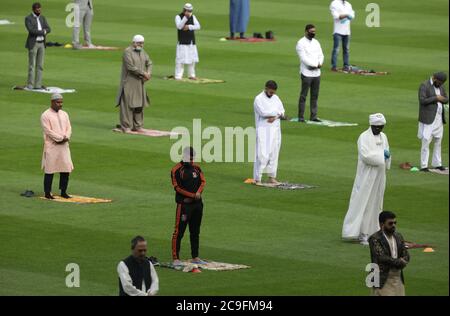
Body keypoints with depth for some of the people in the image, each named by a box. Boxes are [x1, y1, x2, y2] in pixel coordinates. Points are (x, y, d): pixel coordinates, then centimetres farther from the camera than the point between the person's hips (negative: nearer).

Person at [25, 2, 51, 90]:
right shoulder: (28, 19, -9)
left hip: (42, 43, 6)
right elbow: (31, 30, -21)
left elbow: (48, 29, 0)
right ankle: (30, 85, -2)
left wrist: (38, 32, -18)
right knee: (32, 65, -6)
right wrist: (43, 32, -14)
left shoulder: (42, 18, 10)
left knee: (40, 65, 4)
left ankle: (38, 84, 7)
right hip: (33, 44, -6)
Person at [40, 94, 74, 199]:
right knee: (49, 170, -3)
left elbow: (69, 128, 10)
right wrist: (61, 138, -16)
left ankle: (63, 192, 13)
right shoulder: (45, 115, -6)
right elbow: (48, 131, -13)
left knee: (66, 169, 3)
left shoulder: (64, 114, 14)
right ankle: (47, 193, 3)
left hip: (64, 146, 6)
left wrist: (66, 138, -10)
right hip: (51, 146, -6)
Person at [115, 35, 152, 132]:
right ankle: (126, 127, -2)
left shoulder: (142, 51, 11)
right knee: (128, 104, -5)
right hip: (129, 83, -7)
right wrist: (143, 73, -16)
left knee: (139, 104, 8)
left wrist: (148, 73, -6)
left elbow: (149, 63, 14)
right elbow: (130, 67, -20)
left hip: (140, 83, 7)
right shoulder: (128, 52, -13)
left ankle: (137, 126, 15)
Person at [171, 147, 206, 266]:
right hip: (184, 204, -7)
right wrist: (192, 195, -17)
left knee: (195, 232, 14)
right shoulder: (177, 170, -8)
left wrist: (198, 192, -13)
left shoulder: (196, 168, 12)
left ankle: (195, 257, 23)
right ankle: (175, 258, -8)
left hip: (197, 204, 7)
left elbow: (203, 181, 7)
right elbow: (177, 188, -13)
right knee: (179, 231, -9)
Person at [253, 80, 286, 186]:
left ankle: (272, 177, 15)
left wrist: (274, 117, -11)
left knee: (274, 154, 8)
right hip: (263, 130, -6)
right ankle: (257, 179, -11)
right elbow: (263, 112, -19)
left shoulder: (276, 98, 12)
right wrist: (276, 112, -7)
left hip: (275, 129, 6)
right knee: (262, 154, -11)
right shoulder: (259, 99, -7)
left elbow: (282, 112, 9)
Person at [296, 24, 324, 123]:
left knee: (315, 96, 9)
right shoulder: (301, 43, -8)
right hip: (306, 73, -7)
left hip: (316, 73, 7)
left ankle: (313, 116, 14)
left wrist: (320, 64, -7)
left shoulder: (316, 42, 14)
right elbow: (304, 58, -16)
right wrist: (316, 65, -14)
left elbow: (320, 55, 13)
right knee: (303, 96, -4)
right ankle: (301, 117, -1)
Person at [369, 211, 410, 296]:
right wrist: (399, 262, -10)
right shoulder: (375, 238, -10)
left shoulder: (398, 237, 11)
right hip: (383, 280, -6)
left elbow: (406, 256, 8)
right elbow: (381, 257, -19)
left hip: (398, 279, 6)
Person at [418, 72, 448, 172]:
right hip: (428, 118, -7)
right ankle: (424, 166, -5)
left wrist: (441, 99, -8)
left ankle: (437, 163, 20)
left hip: (439, 118, 7)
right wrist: (436, 98, -17)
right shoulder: (424, 86, -10)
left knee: (438, 141, 11)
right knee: (426, 142, -7)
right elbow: (422, 100, -20)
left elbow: (446, 99, 14)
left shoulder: (441, 86, 12)